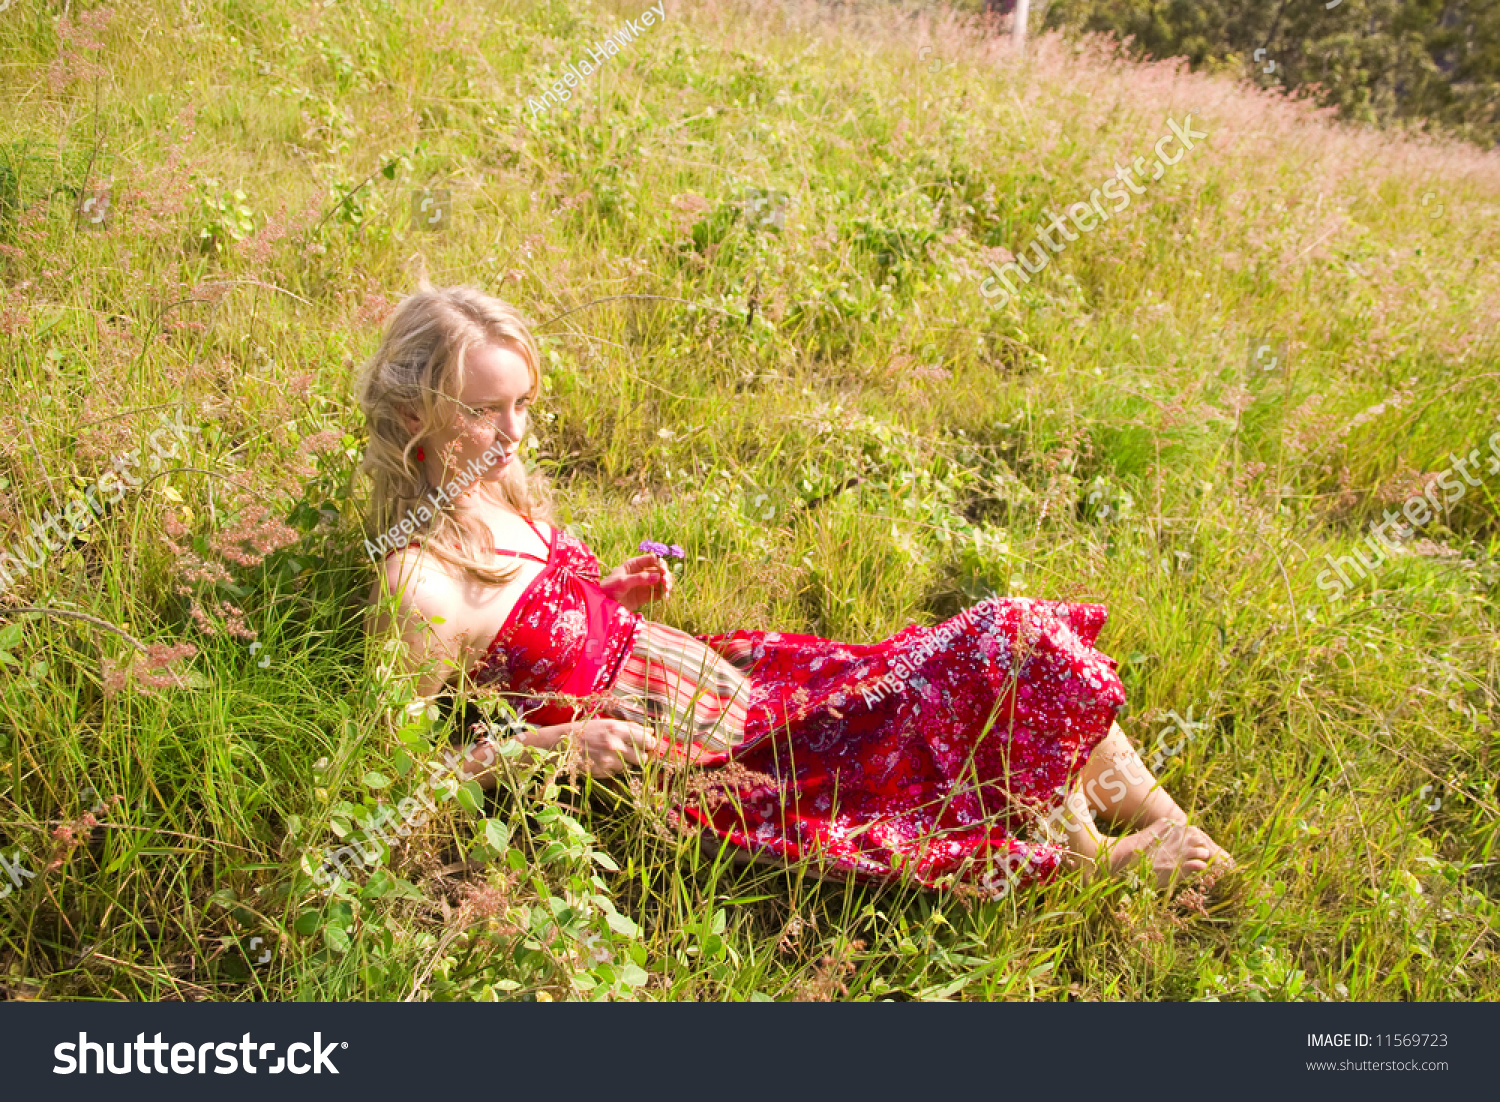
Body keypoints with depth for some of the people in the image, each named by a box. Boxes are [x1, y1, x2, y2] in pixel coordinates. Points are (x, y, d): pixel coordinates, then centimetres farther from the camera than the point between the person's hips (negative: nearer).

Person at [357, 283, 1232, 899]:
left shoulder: (494, 493, 4)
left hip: (722, 671, 8)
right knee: (1011, 644, -13)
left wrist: (608, 591, 3)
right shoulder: (419, 584, -21)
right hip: (709, 766, -8)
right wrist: (560, 742, -24)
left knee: (1004, 644, -1)